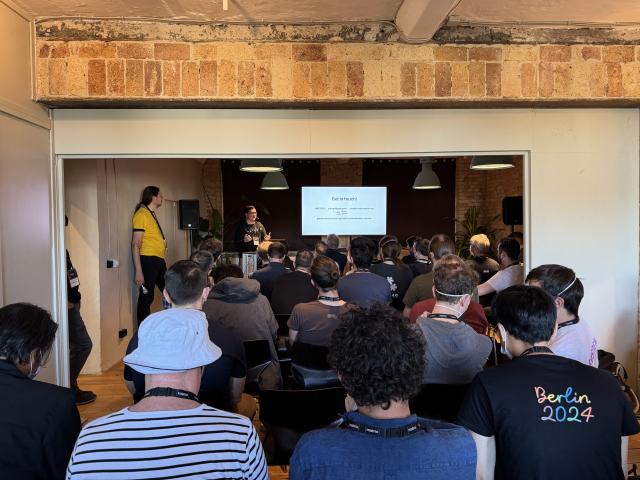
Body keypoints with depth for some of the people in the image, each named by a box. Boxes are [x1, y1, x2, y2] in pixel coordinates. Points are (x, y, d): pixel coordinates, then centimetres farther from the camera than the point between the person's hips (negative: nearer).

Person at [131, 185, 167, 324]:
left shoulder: (152, 214, 16)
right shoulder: (142, 214, -10)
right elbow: (136, 245, -16)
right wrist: (138, 272, -21)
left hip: (159, 261, 9)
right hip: (149, 260, -9)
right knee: (146, 297, -3)